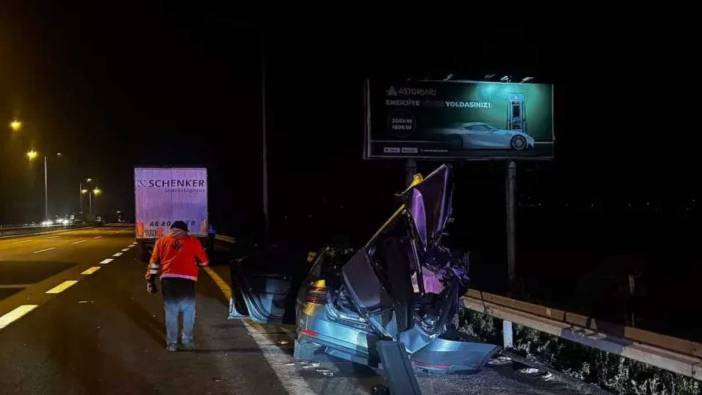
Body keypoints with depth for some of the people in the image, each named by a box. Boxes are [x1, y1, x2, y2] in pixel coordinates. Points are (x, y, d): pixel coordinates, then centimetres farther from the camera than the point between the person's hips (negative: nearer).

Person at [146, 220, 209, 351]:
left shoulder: (162, 241, 15)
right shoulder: (193, 241, 12)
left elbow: (154, 263, 11)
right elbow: (204, 262, 16)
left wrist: (150, 281, 15)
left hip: (168, 279, 1)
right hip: (187, 280, -1)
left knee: (170, 312, 10)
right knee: (188, 312, 14)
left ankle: (171, 343, 15)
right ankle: (187, 341, 21)